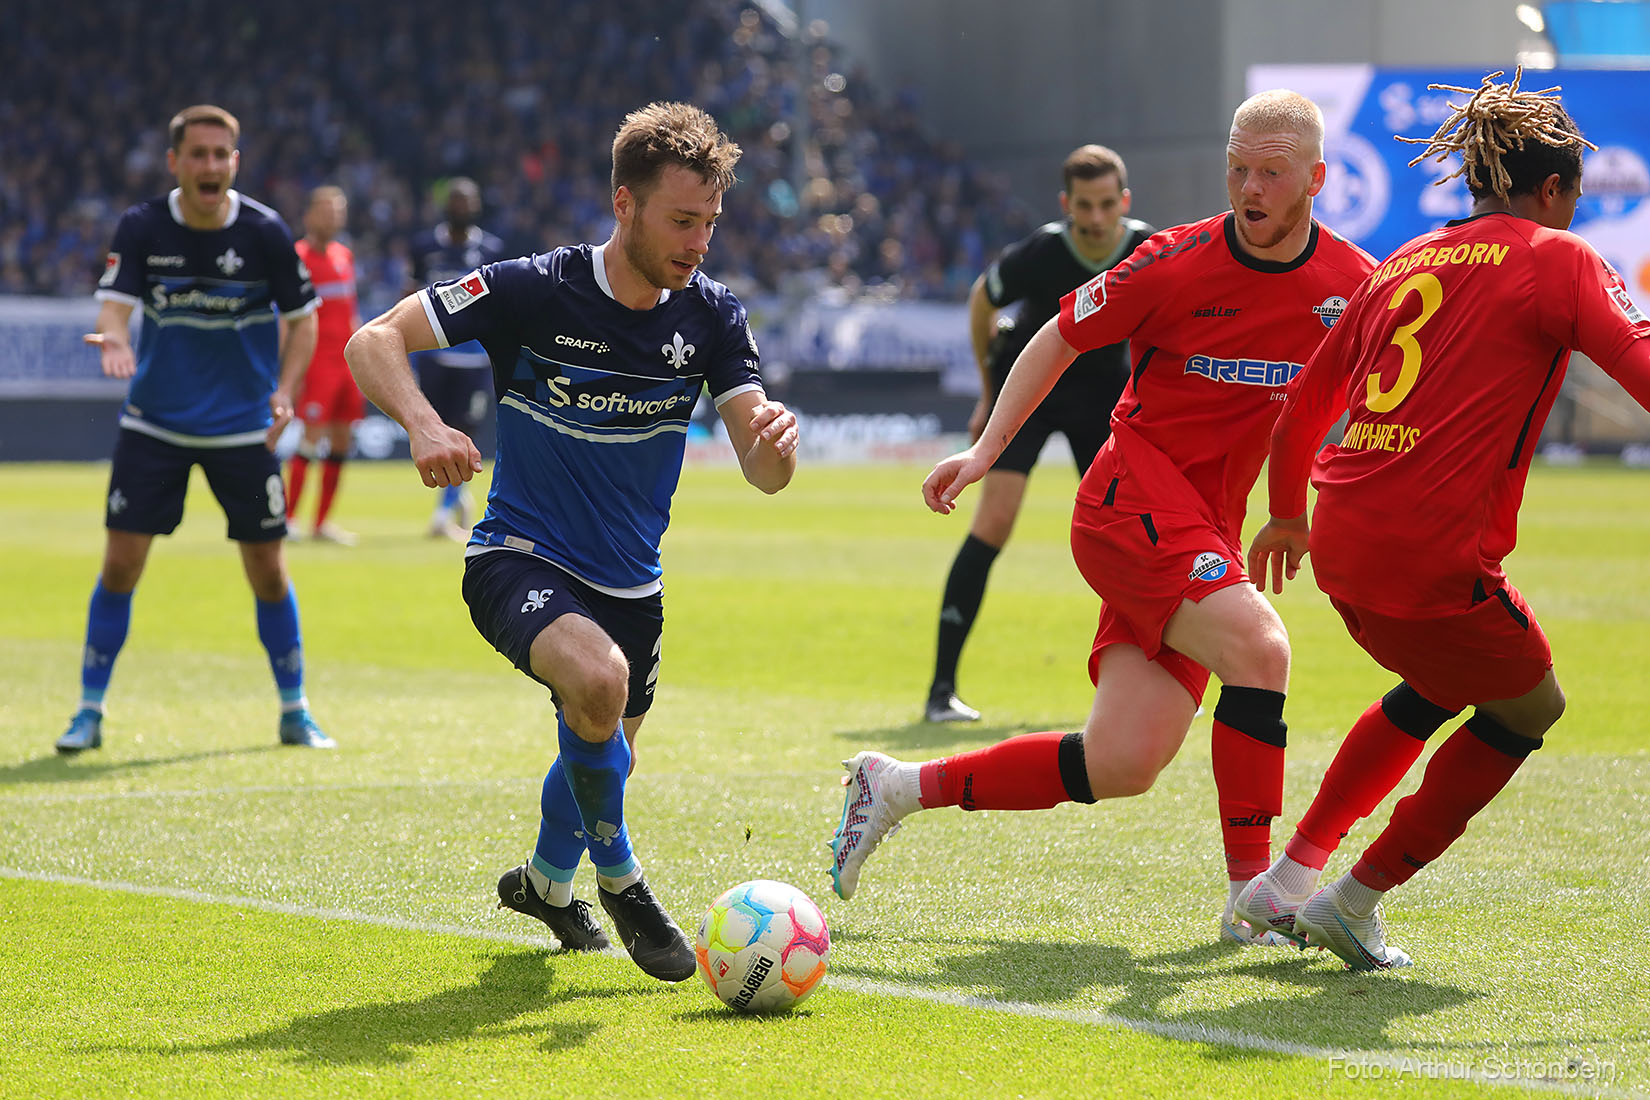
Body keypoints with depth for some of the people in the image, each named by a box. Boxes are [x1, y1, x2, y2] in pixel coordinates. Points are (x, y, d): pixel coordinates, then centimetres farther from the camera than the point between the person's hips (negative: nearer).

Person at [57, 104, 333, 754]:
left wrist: (284, 391, -13)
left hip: (244, 428, 0)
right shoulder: (141, 228, -7)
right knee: (121, 562, -5)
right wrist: (114, 338, -38)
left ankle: (295, 712, 17)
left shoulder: (265, 232, -9)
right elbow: (113, 304, -14)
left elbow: (302, 317, 1)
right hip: (154, 424, 0)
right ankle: (89, 711, 7)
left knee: (267, 571, 1)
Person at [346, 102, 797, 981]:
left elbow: (764, 474, -12)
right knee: (598, 678, -35)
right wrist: (422, 423, -35)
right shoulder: (533, 291, -18)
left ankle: (545, 879, 56)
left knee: (604, 754, 22)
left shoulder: (710, 317, -7)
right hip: (519, 563, -5)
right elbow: (372, 341, -15)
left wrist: (775, 437, -37)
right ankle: (617, 879, -13)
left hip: (630, 584, 5)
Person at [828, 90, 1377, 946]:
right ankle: (1252, 891, -19)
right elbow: (1061, 337, 4)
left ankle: (900, 787, 13)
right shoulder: (1178, 264, -9)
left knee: (1122, 765, -4)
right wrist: (987, 448, -1)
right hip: (1133, 497, -5)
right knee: (1259, 648, -28)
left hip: (1208, 535, 5)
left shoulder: (1352, 285, 0)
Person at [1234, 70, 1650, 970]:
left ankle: (1286, 881, 29)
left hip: (1341, 547, 7)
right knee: (1528, 708, 18)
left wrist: (1288, 513, 39)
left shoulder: (1406, 263, 18)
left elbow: (1305, 401, 25)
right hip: (1433, 560, -7)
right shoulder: (1554, 260, -1)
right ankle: (1353, 903, 16)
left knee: (1440, 687, 32)